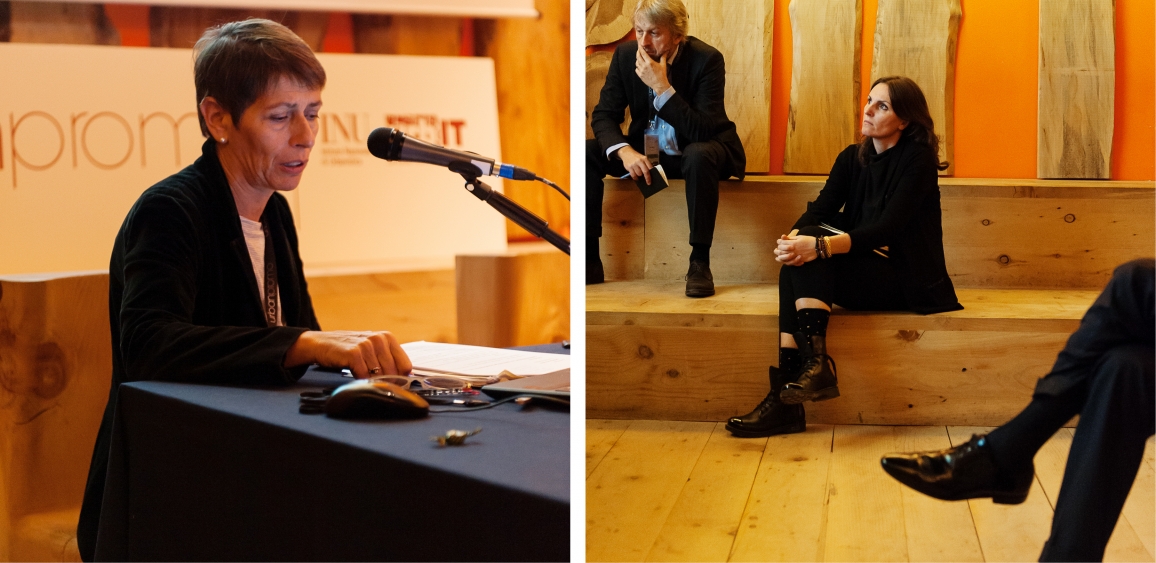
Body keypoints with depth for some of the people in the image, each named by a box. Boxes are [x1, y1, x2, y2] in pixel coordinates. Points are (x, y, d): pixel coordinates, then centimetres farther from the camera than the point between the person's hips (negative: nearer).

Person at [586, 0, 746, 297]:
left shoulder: (707, 59, -20)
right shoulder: (625, 55, -8)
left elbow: (704, 131, -28)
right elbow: (604, 115, -8)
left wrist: (663, 87, -35)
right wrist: (624, 151, -28)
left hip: (695, 153, -4)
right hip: (647, 151, 4)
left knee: (700, 154, -39)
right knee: (587, 153, -18)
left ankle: (700, 262, -31)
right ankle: (589, 260, -15)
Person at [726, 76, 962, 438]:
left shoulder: (918, 160, -10)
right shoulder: (852, 158, 10)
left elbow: (886, 229, -22)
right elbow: (819, 210, -3)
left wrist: (819, 246, -36)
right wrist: (793, 238, -27)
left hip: (907, 282, -6)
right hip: (863, 274, 6)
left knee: (810, 255, -26)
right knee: (797, 260, -24)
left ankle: (817, 364, -34)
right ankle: (784, 398, -31)